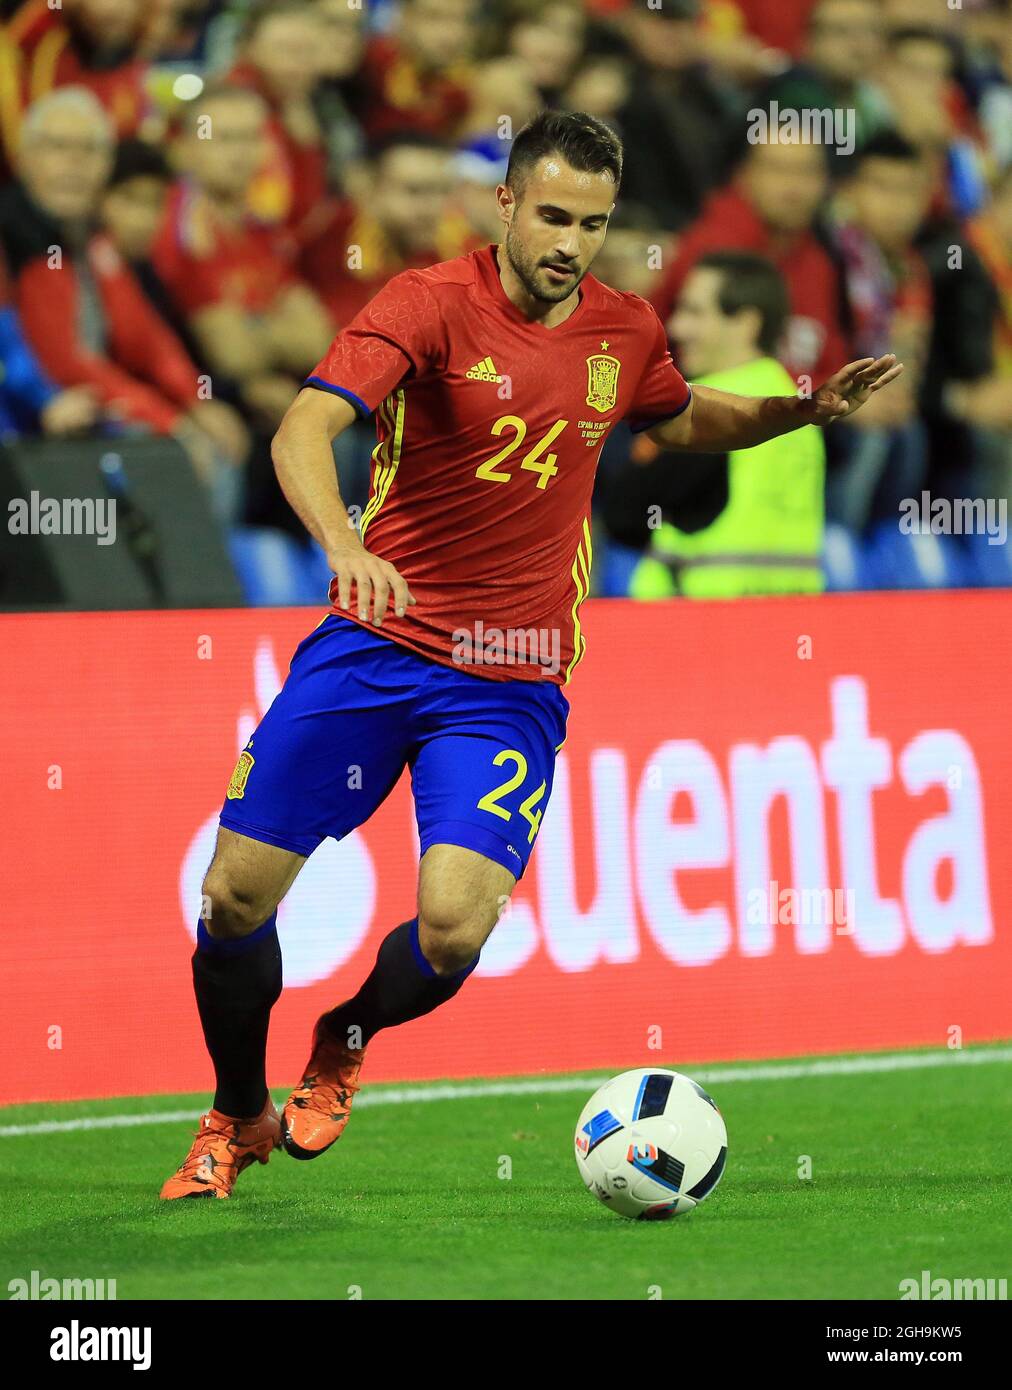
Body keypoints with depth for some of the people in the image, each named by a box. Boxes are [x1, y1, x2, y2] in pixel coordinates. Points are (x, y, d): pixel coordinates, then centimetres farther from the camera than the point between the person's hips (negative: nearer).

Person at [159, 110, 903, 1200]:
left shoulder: (625, 333, 3)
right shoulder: (432, 303, -12)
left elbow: (686, 422, 27)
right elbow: (305, 428, -26)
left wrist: (805, 410, 10)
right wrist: (344, 545, -45)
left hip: (513, 682, 2)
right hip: (372, 646, -2)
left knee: (453, 934, -17)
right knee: (236, 895, -2)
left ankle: (344, 1045, 18)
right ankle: (237, 1116, 25)